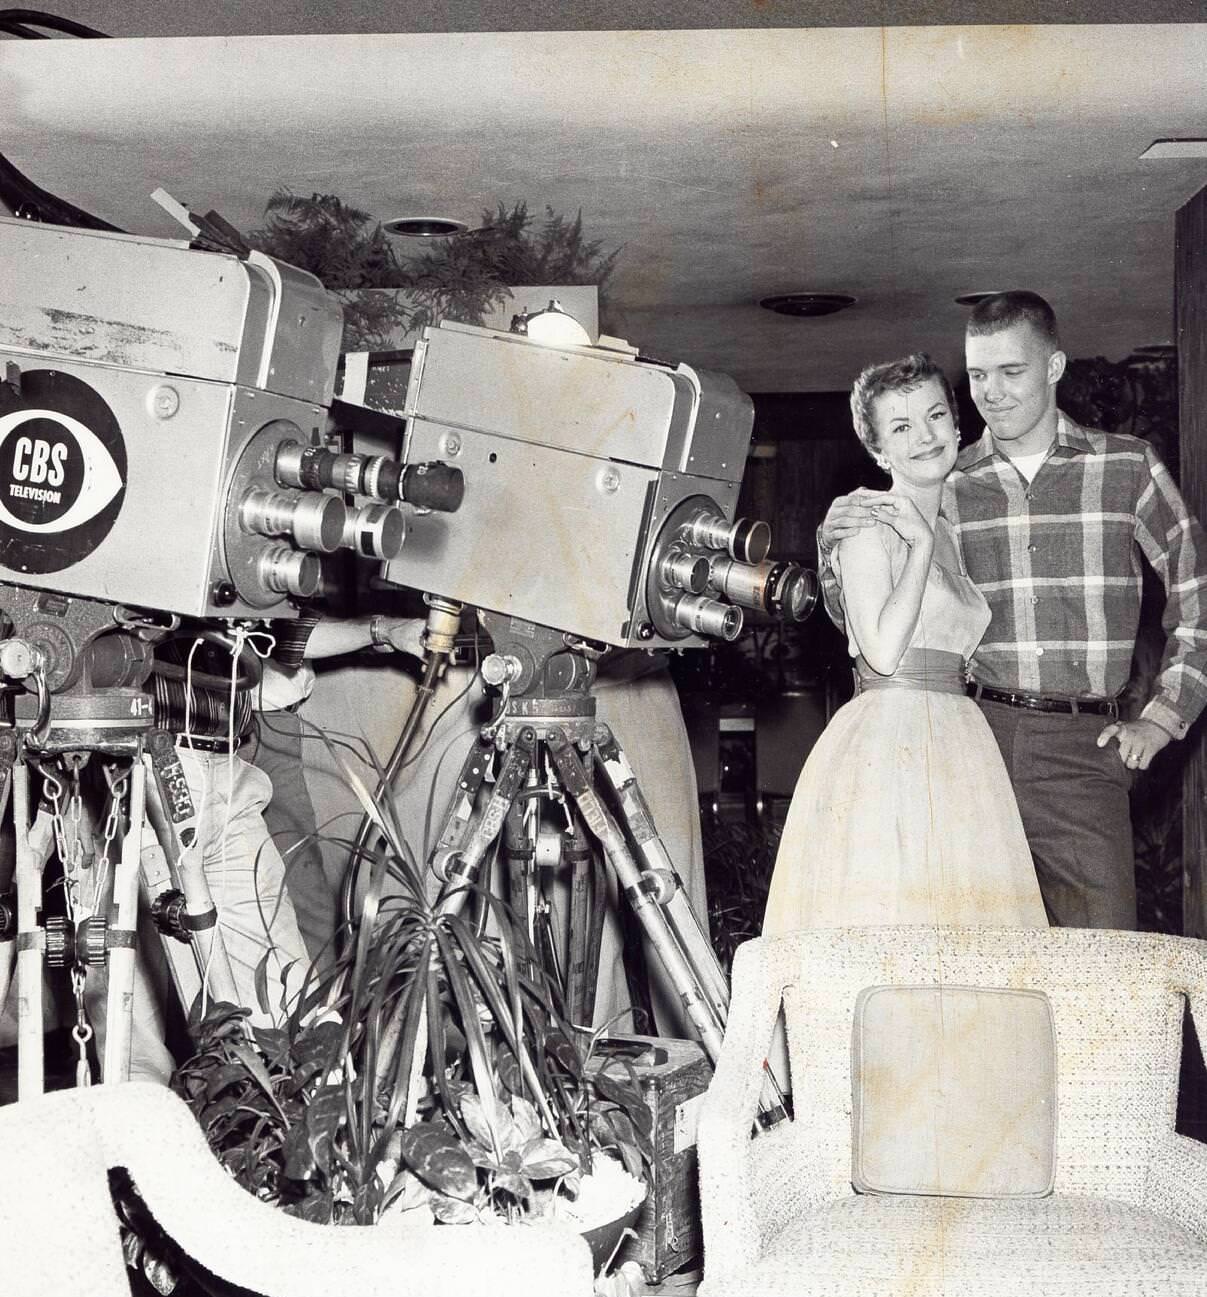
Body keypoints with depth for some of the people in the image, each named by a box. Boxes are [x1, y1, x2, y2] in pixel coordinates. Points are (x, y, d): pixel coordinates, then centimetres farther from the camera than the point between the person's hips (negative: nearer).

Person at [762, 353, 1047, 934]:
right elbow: (883, 651, -15)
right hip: (885, 749, -7)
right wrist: (920, 546, -10)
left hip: (957, 749, 7)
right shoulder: (867, 526, -3)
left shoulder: (948, 535, 19)